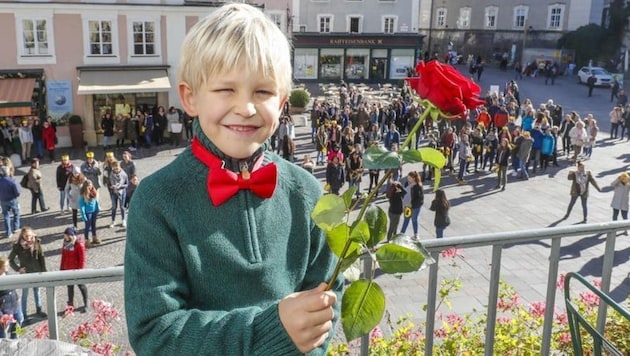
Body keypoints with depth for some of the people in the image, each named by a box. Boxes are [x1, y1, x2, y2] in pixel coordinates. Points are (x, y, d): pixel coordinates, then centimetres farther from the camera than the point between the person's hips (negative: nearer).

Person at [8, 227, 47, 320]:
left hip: (37, 272, 2)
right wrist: (18, 268, -14)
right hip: (25, 273, -2)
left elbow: (41, 257, -2)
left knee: (37, 291, 18)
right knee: (25, 294, 10)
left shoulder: (37, 243, -10)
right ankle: (24, 314, 22)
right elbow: (10, 259, -5)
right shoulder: (18, 246, -15)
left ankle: (39, 310, 33)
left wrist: (43, 270, -1)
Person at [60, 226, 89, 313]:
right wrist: (62, 268, 12)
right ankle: (70, 304, 32)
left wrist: (80, 270, -18)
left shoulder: (79, 244, -21)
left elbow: (83, 258, -19)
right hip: (67, 269, 7)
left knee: (81, 286, 9)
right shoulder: (66, 243, 0)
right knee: (70, 286, 18)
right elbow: (63, 256, 10)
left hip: (76, 269, -7)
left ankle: (86, 305, 23)